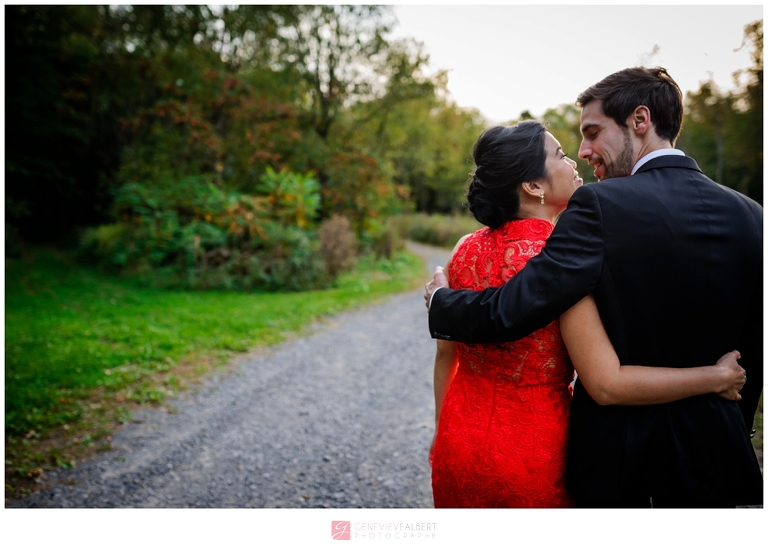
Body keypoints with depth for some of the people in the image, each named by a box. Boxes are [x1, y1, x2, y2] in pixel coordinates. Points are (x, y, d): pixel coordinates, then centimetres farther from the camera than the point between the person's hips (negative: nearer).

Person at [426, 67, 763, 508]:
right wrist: (733, 434, 19)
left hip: (618, 456, -4)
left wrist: (440, 300, -4)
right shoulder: (749, 215, -2)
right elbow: (753, 352, 5)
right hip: (712, 459, 5)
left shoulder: (601, 206, -19)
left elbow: (508, 312, -24)